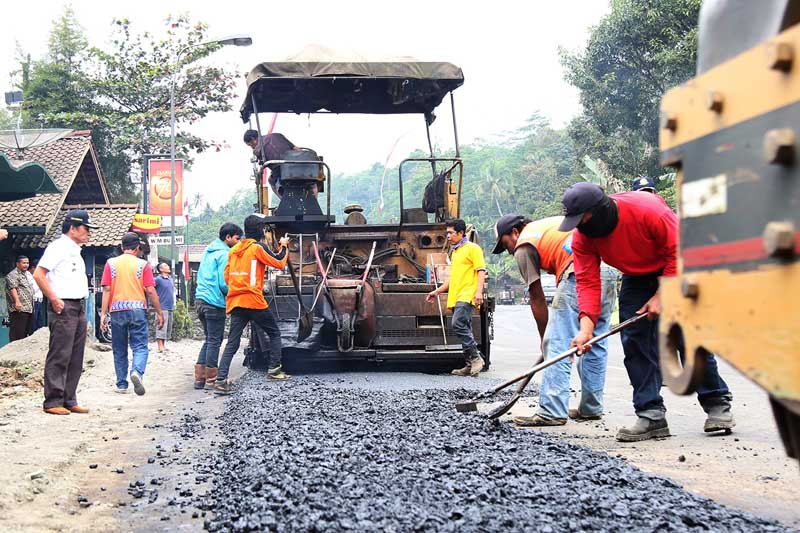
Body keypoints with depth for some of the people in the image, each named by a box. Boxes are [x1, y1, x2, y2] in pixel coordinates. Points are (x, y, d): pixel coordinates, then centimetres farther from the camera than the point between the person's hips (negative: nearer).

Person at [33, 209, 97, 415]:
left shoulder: (75, 250, 19)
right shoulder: (58, 247, -8)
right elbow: (38, 274, -16)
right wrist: (54, 300, -17)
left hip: (78, 307, 9)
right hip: (63, 307, -9)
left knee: (75, 358, 10)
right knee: (59, 357, -8)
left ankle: (69, 400, 15)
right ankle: (53, 402, -4)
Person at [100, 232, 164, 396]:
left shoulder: (111, 263, 6)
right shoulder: (142, 264, 2)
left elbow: (106, 290, 1)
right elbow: (151, 291, -2)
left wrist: (103, 314, 0)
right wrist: (159, 312, 5)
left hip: (117, 311, 2)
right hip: (137, 309, -2)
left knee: (119, 350, 11)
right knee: (140, 347, -1)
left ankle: (122, 385, 13)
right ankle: (137, 371, -28)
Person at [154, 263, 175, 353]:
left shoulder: (170, 279, 15)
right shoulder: (158, 279, -9)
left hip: (170, 307, 8)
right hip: (162, 307, -8)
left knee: (168, 328, 11)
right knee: (161, 328, -13)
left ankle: (163, 346, 17)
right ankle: (160, 348, -16)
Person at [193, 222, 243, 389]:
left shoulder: (208, 251, 16)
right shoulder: (224, 254, -11)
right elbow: (224, 284, -17)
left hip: (200, 299, 9)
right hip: (215, 303, -9)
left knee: (209, 339, 15)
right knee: (215, 341, -1)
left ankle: (199, 377, 13)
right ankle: (211, 379, 4)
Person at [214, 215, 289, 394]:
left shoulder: (234, 249, 14)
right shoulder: (258, 247, -5)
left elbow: (227, 276, 16)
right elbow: (279, 263, -2)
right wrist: (283, 246, 13)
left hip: (235, 302, 6)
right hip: (254, 300, -6)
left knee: (232, 342, 3)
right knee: (274, 333, 15)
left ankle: (221, 380, -8)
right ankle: (274, 369, 14)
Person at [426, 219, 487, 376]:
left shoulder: (472, 248, -1)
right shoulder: (455, 252, 25)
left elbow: (481, 271, -9)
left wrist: (479, 292, -21)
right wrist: (437, 291, 28)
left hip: (467, 296, -9)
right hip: (456, 297, 9)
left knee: (459, 325, -21)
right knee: (464, 330, 6)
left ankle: (476, 358, -15)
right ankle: (470, 365, 7)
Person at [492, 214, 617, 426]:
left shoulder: (524, 246, 11)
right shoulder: (549, 224, 32)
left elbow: (537, 299, 10)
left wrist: (544, 338, 19)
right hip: (608, 269, 8)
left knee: (558, 345, -4)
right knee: (595, 345, 15)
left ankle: (552, 412, -6)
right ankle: (591, 408, 22)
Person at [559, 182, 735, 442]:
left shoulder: (648, 209, -34)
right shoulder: (582, 237, -19)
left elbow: (679, 251, -25)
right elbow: (587, 282, -20)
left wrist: (662, 296, -25)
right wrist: (586, 326, -34)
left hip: (677, 272, -4)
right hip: (636, 279, 5)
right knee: (634, 341, -7)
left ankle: (717, 404, 8)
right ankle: (651, 415, -5)